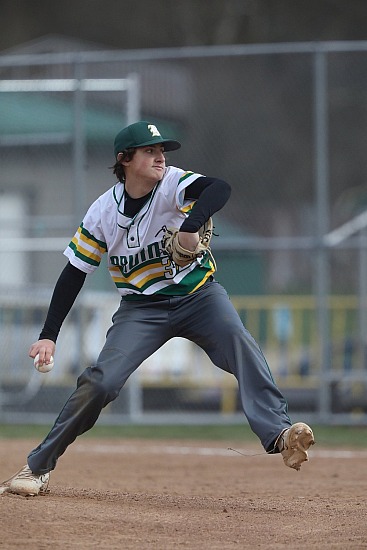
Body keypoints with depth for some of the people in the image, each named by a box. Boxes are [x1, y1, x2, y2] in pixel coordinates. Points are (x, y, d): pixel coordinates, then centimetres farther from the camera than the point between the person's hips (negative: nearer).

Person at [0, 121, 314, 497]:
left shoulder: (172, 184, -14)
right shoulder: (103, 212, -7)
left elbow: (219, 189, -35)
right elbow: (74, 274, 0)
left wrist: (190, 225, -53)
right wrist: (48, 336, -5)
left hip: (197, 294, -1)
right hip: (141, 308, 1)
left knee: (239, 342, -29)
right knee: (99, 382, -13)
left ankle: (278, 433, -41)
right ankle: (38, 467, -1)